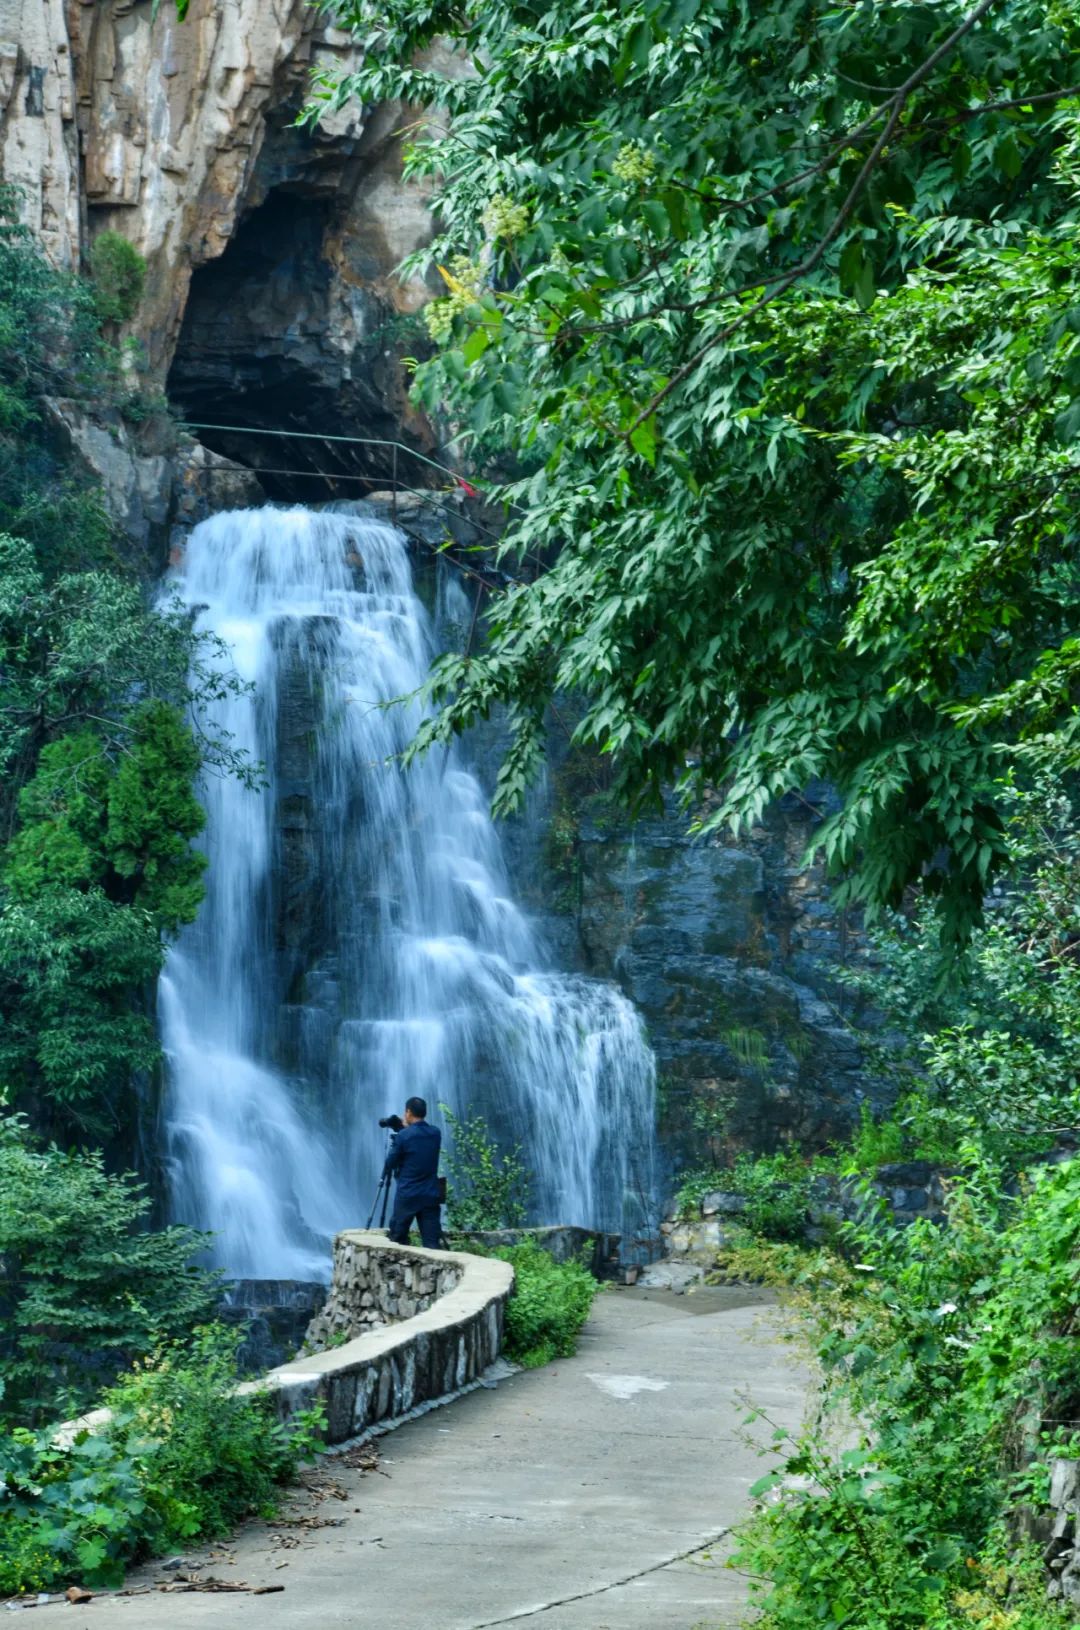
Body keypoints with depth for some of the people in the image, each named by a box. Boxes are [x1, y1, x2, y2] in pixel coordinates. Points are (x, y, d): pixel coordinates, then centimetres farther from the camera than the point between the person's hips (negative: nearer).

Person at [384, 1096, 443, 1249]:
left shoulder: (403, 1136, -10)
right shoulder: (436, 1133, 4)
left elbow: (390, 1163, -1)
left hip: (407, 1195, -4)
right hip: (431, 1195, 4)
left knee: (397, 1242, 9)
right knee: (432, 1242, 0)